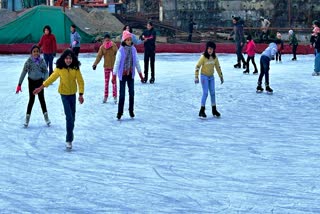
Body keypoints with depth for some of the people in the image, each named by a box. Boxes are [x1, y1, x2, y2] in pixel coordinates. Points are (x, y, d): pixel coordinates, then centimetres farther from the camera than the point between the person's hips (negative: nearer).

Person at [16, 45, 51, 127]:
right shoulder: (28, 61, -13)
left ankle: (46, 115, 24)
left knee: (41, 98, 11)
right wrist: (19, 84, -12)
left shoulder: (42, 61, -11)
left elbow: (46, 72, -6)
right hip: (31, 81, -1)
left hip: (40, 81, 1)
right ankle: (27, 118, 14)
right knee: (31, 99, 3)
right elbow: (24, 72, -11)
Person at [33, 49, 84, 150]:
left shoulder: (76, 69, -11)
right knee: (69, 117, -11)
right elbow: (51, 78, -2)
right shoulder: (59, 69, -12)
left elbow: (80, 81, -7)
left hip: (73, 94, 2)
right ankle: (69, 140, -5)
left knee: (72, 116, 15)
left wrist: (81, 94, -12)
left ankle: (70, 137, 34)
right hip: (64, 94, -2)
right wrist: (41, 88, 1)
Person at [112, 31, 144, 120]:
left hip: (131, 74, 4)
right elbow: (117, 63, -11)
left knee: (132, 93, 9)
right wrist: (114, 76, -14)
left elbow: (136, 62, 9)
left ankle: (131, 110, 25)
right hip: (122, 74, -4)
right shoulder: (121, 50, -12)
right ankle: (120, 112, 10)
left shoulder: (133, 49, 0)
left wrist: (140, 73, 14)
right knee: (122, 94, 0)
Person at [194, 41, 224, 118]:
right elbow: (197, 66, -15)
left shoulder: (215, 57, -3)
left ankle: (214, 110, 19)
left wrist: (221, 76, 12)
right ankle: (202, 111, -4)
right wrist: (196, 77, -19)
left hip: (211, 77, 5)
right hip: (204, 76, -5)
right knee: (205, 93, -10)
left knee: (213, 93, 8)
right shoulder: (203, 57, -17)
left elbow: (218, 67, 9)